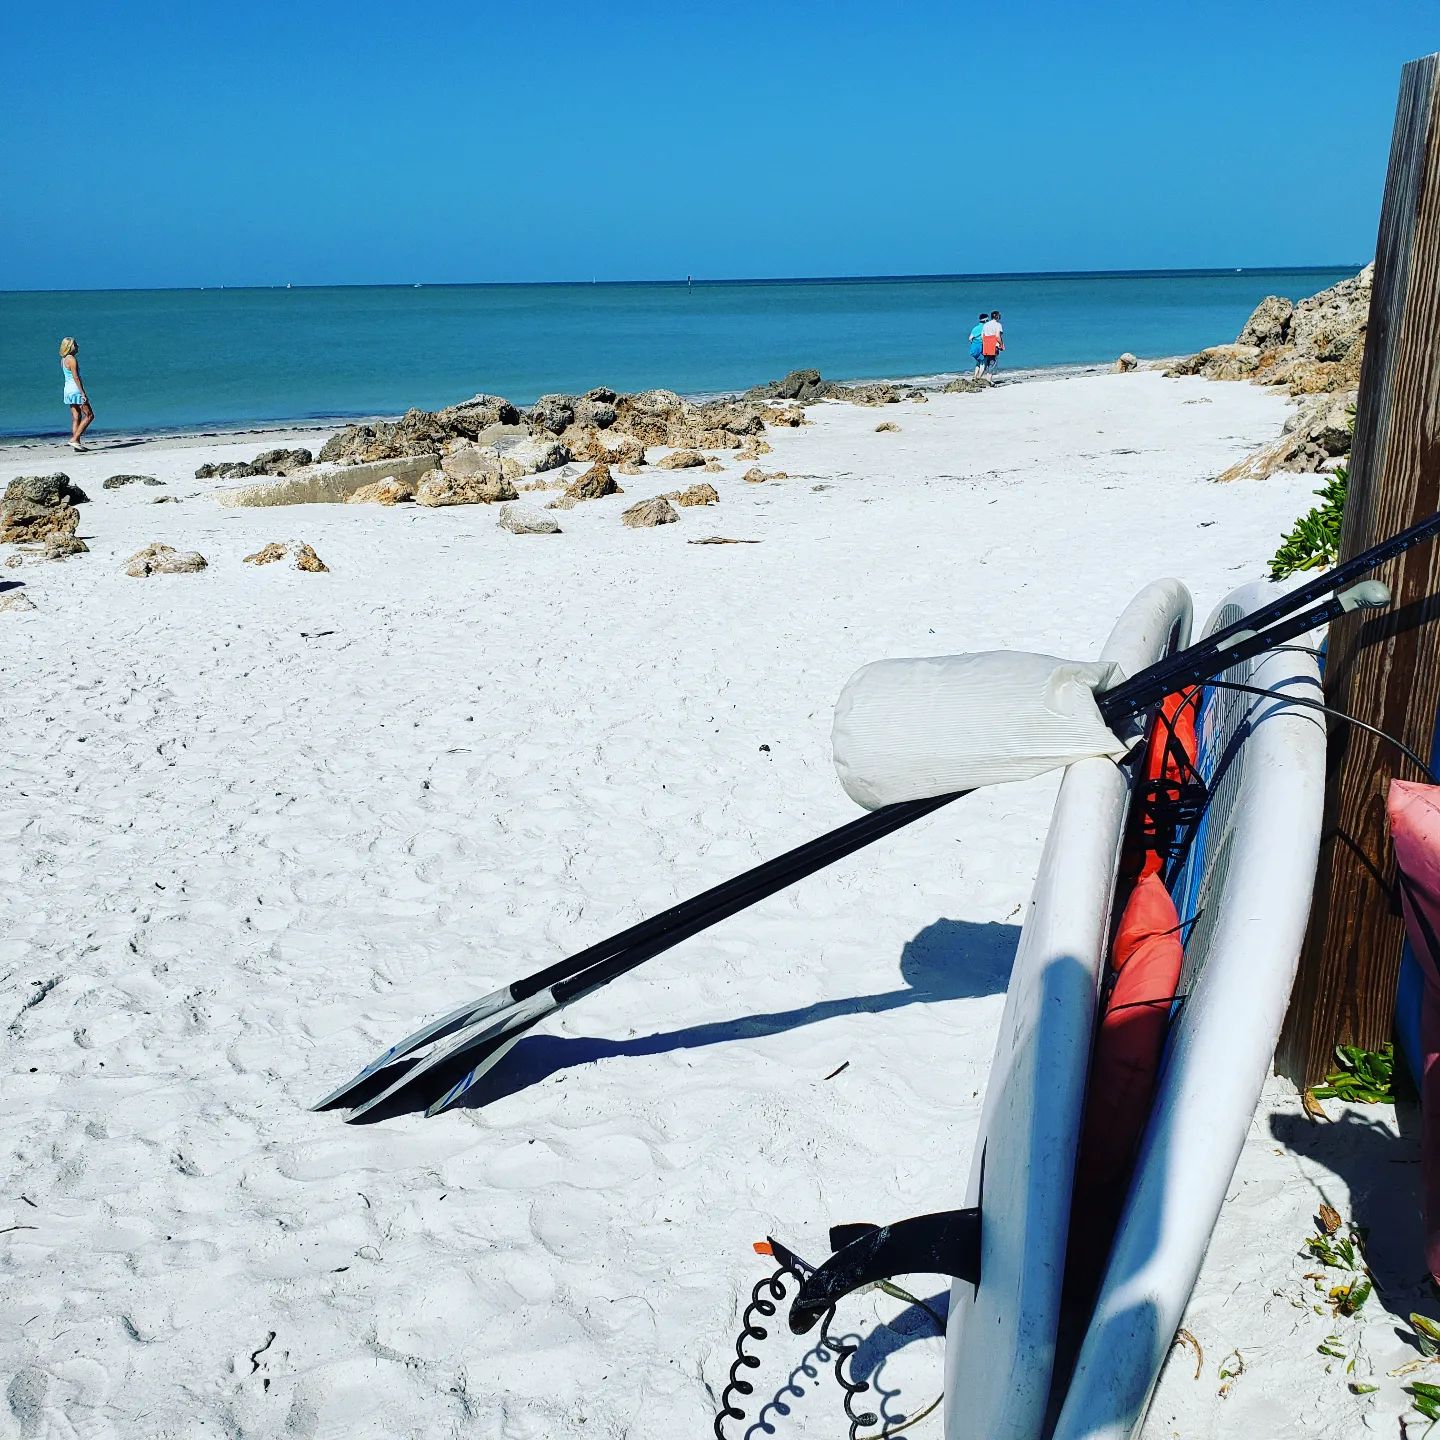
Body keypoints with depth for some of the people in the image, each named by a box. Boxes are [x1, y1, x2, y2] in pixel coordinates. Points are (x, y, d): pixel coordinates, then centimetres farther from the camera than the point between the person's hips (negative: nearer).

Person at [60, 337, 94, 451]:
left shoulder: (63, 359, 12)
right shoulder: (72, 359, -15)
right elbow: (76, 378, -20)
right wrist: (83, 394, -20)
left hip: (68, 389, 9)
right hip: (76, 390, -9)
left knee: (76, 418, 10)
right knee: (89, 416, -3)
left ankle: (76, 444, 6)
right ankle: (74, 439, -8)